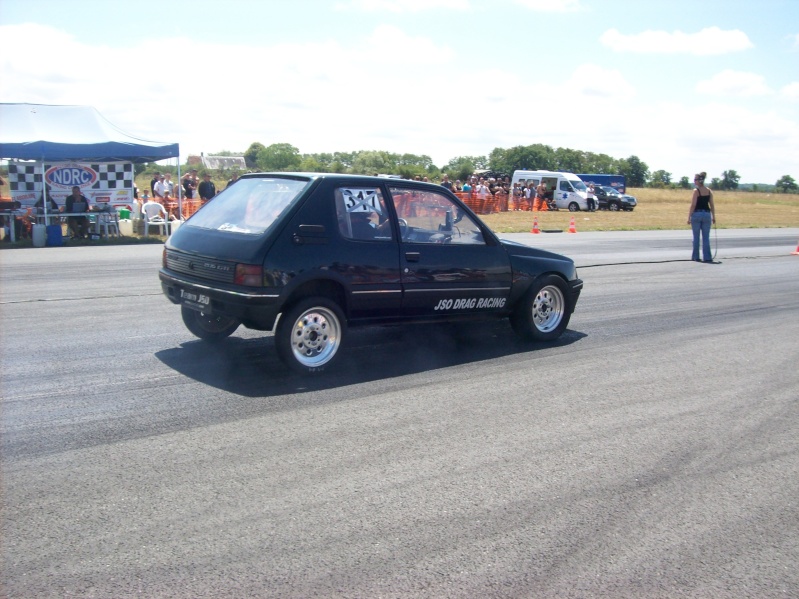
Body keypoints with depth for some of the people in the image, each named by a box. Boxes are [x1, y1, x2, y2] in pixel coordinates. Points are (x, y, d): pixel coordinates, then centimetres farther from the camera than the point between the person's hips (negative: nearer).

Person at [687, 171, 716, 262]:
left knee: (696, 237, 5)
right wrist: (713, 217, 13)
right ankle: (707, 257, 2)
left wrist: (689, 217, -7)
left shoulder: (696, 191, -7)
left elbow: (693, 205, -10)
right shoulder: (709, 191, 7)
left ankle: (695, 256, 9)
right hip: (707, 214, 4)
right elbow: (712, 205, 7)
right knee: (706, 237, 5)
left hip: (697, 214, -4)